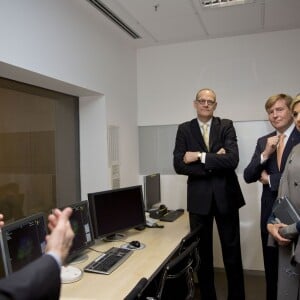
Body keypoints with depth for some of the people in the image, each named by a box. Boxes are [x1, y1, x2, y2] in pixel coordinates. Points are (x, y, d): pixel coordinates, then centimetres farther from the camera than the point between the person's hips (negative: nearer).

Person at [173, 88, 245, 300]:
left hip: (225, 195, 0)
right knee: (202, 251, 13)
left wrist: (200, 156, -16)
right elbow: (179, 165, -10)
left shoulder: (226, 126, 1)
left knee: (232, 251, 11)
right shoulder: (184, 129, 2)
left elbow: (232, 160, -14)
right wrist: (215, 161, -14)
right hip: (199, 197, 1)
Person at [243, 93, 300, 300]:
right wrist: (265, 154, -15)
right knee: (272, 269, 18)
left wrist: (270, 179, -8)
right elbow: (248, 177, 0)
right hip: (270, 213, 4)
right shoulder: (264, 142, 6)